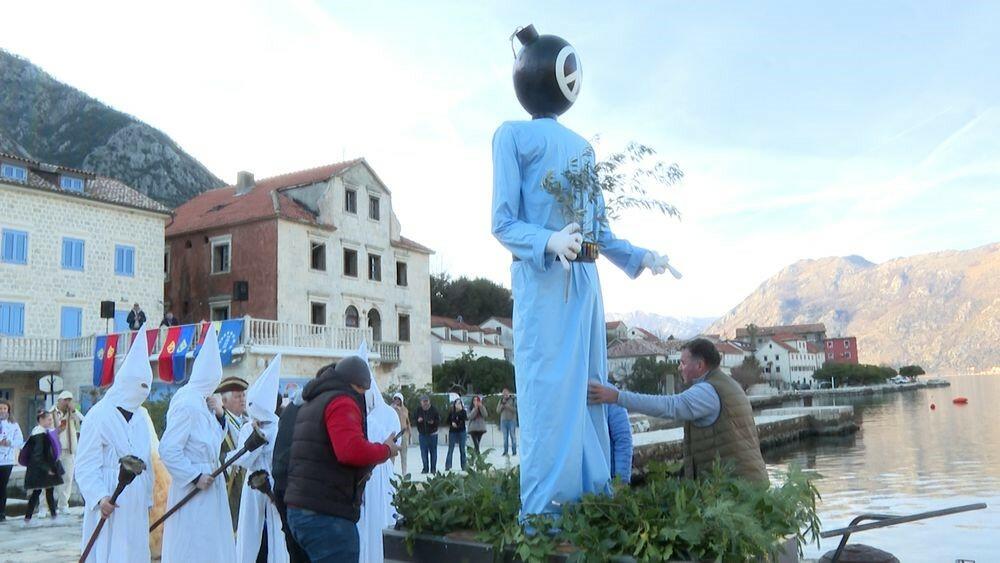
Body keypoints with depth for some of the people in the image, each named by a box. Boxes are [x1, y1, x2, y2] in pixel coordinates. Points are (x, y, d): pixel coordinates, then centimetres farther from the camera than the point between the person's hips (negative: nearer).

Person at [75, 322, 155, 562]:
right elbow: (86, 465, -12)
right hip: (110, 504, -6)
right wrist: (100, 498, -25)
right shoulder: (99, 416, -9)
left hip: (136, 504, 6)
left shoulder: (141, 416, 10)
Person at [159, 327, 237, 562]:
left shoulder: (201, 402, 8)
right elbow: (168, 450, -22)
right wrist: (195, 476, -18)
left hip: (210, 488, 9)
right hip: (192, 492, -9)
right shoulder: (186, 404, -19)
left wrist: (217, 416, 2)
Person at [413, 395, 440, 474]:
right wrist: (418, 420, -12)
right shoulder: (419, 410, 1)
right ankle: (425, 468, 11)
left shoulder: (433, 410, -7)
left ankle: (433, 469, 13)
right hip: (422, 434, 2)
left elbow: (439, 421, -6)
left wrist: (433, 422, -25)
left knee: (433, 452, 5)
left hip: (432, 434, -2)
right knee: (424, 452, 3)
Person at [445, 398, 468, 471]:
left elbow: (465, 418, -21)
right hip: (452, 432, 0)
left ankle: (463, 466, 9)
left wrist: (461, 410, -29)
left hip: (461, 431, 0)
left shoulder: (463, 411, -3)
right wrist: (451, 423, -11)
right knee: (450, 449, -3)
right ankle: (447, 466, -2)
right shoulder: (451, 412, 0)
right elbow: (448, 421, 9)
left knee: (462, 449, 4)